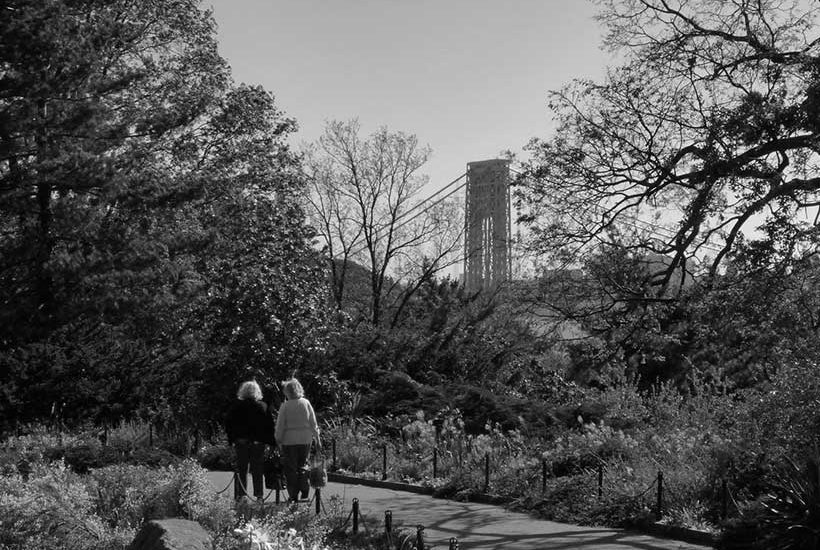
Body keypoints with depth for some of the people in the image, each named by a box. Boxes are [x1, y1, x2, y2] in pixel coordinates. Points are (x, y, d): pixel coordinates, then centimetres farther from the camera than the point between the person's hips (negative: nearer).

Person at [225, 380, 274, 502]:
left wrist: (231, 439, 7)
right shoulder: (263, 406, -1)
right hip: (258, 442, 0)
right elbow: (269, 425, -1)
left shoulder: (237, 405, 0)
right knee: (257, 470, 6)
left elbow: (228, 423, 2)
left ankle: (241, 494, 2)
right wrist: (271, 441, 4)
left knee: (241, 469, 6)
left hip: (241, 442, 0)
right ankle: (258, 495, 5)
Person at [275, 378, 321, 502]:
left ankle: (293, 496, 5)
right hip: (305, 439, 3)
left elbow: (280, 426, -5)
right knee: (303, 465, 15)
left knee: (290, 469, 5)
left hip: (289, 441, -3)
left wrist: (279, 441, 3)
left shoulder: (285, 406, -8)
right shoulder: (306, 403, -1)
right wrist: (317, 438, 10)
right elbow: (313, 423, 3)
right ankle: (304, 492, 10)